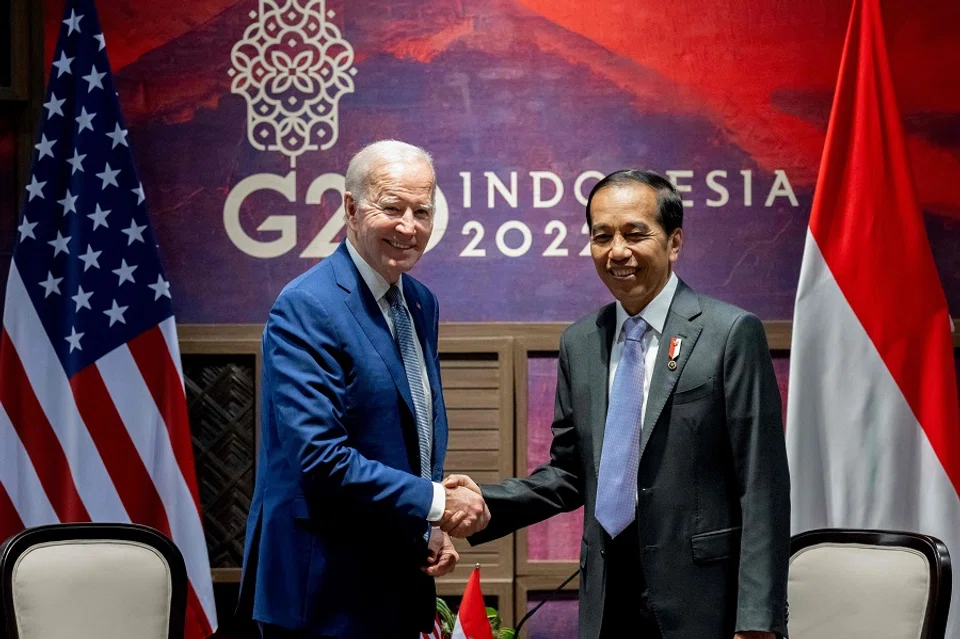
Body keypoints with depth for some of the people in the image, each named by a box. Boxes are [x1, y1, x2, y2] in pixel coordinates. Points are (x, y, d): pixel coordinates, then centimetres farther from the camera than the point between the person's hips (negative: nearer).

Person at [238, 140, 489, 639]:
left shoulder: (420, 303, 10)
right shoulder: (306, 309, -17)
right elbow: (320, 459, -24)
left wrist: (431, 529, 5)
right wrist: (435, 502, -17)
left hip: (399, 585, 8)